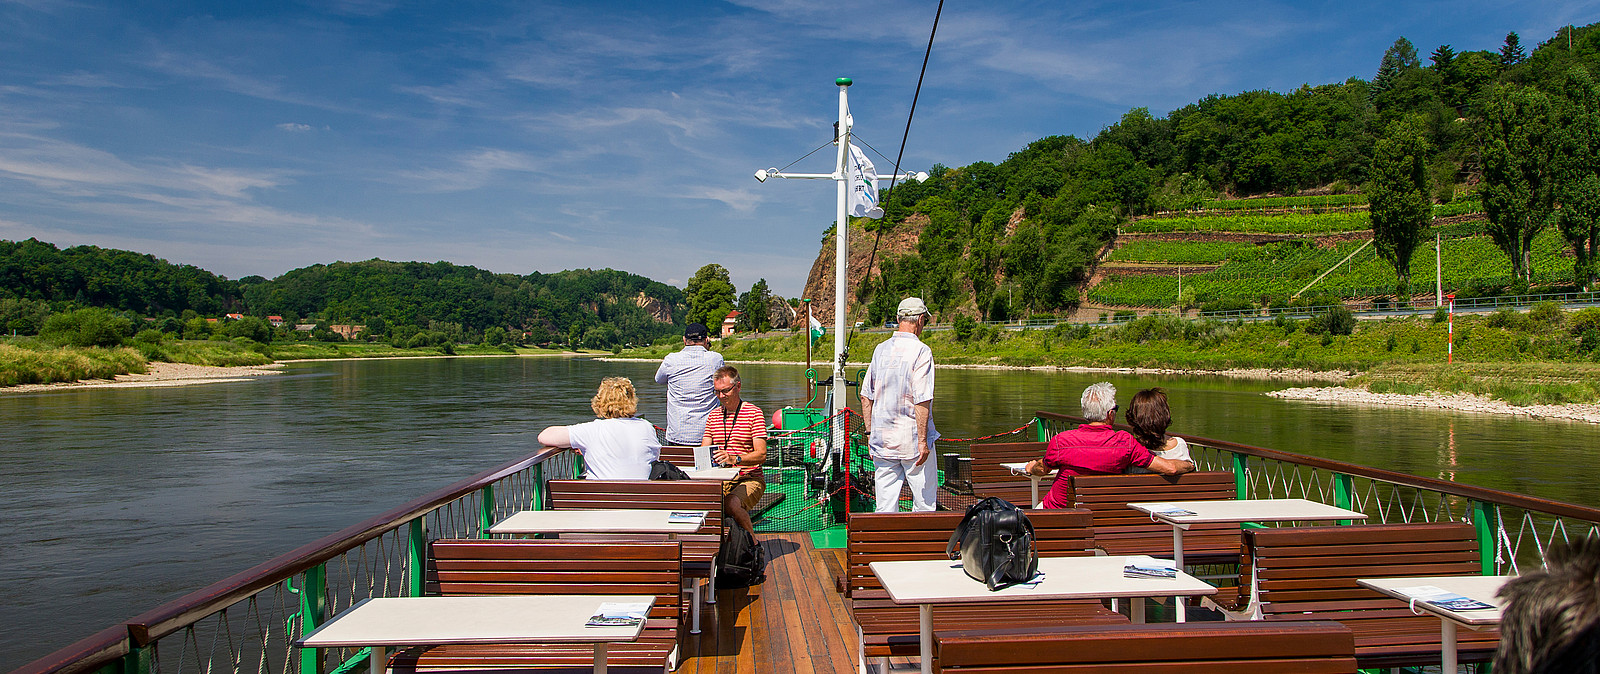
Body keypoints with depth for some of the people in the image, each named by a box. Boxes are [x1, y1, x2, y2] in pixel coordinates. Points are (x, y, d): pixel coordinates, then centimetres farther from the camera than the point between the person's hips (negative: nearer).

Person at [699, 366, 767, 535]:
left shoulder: (754, 413, -1)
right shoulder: (713, 415, 17)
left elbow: (761, 454, -11)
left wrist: (735, 459, -29)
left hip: (749, 479, -4)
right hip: (720, 480, 5)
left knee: (732, 504, -35)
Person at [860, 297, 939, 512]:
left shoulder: (880, 349, 7)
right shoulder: (921, 351, -11)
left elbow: (866, 396, 10)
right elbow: (922, 400, -18)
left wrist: (870, 432, 16)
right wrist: (923, 441, -15)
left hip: (881, 439, 5)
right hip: (911, 439, -5)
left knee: (885, 506, 7)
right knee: (925, 503, 6)